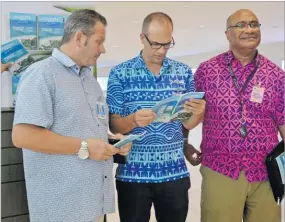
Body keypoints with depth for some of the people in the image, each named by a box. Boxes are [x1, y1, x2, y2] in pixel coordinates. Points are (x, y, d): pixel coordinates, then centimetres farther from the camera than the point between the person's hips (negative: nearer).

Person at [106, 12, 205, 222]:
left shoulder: (184, 72, 3)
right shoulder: (120, 73, -4)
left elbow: (187, 124, 5)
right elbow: (114, 126, -5)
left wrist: (197, 113, -17)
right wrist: (133, 120, -26)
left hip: (174, 172, 2)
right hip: (132, 173, -2)